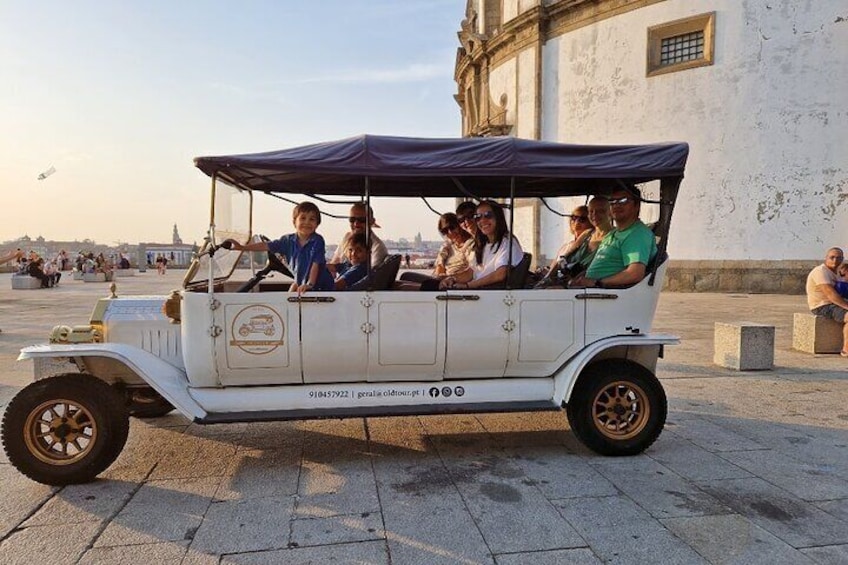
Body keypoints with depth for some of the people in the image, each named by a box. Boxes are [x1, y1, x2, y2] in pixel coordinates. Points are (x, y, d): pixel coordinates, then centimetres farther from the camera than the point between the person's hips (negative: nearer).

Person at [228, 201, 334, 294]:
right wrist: (242, 247, -6)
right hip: (301, 282, 5)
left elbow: (316, 264, -23)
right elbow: (266, 246, -2)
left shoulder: (317, 241, -18)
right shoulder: (288, 240, -4)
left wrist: (309, 284, -31)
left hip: (321, 285, -5)